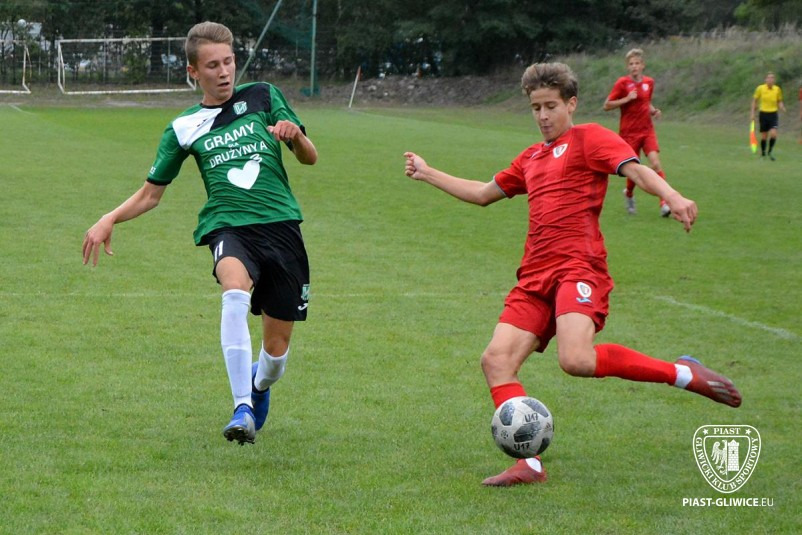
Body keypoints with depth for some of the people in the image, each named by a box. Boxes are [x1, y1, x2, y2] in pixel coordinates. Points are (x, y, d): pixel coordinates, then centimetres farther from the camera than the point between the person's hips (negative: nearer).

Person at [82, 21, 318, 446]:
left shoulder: (263, 97, 10)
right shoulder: (185, 128, 11)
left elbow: (309, 158, 10)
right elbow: (151, 193, 16)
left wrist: (295, 134, -13)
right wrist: (110, 219, -1)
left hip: (281, 224, 1)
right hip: (227, 225, -1)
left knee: (277, 349, 3)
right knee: (236, 291, -37)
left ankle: (258, 386, 41)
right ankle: (242, 409, -37)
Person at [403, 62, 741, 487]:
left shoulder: (588, 138, 4)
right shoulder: (531, 158, 26)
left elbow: (635, 170, -13)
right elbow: (483, 193, 40)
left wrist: (673, 197, -33)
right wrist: (428, 174, 43)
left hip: (578, 269, -8)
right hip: (535, 277, 8)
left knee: (576, 360, -30)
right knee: (496, 360, -9)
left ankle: (683, 374, -14)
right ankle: (529, 464, -9)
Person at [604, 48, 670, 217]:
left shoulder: (649, 82, 7)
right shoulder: (622, 83, -6)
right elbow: (606, 106, -7)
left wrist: (653, 111, 3)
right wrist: (626, 99, -18)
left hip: (647, 130, 3)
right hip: (629, 132, -3)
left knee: (655, 163, -16)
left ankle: (664, 203, -20)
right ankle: (629, 194, 34)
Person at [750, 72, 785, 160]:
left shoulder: (777, 89, 0)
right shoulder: (760, 88, -5)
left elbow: (780, 101, 11)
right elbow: (755, 101, 5)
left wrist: (782, 107, -10)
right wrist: (752, 113, 1)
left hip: (773, 114, 1)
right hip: (763, 114, -1)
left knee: (773, 134, -16)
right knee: (764, 136, 3)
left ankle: (770, 152, 3)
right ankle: (763, 153, 23)